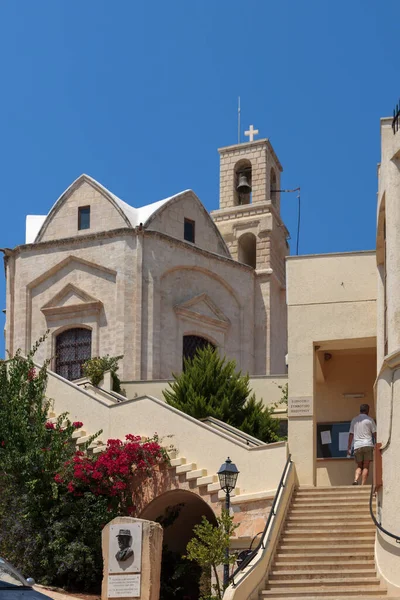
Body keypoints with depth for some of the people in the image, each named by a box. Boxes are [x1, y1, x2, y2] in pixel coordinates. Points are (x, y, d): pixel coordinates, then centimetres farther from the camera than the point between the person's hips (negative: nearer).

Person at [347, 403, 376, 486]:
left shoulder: (354, 420, 12)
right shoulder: (369, 420, 2)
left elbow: (351, 434, 12)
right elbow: (374, 433, -1)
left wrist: (349, 447, 14)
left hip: (357, 446, 3)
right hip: (368, 445, -3)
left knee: (359, 466, 11)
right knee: (366, 466, -1)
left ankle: (355, 480, -13)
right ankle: (363, 485, -9)